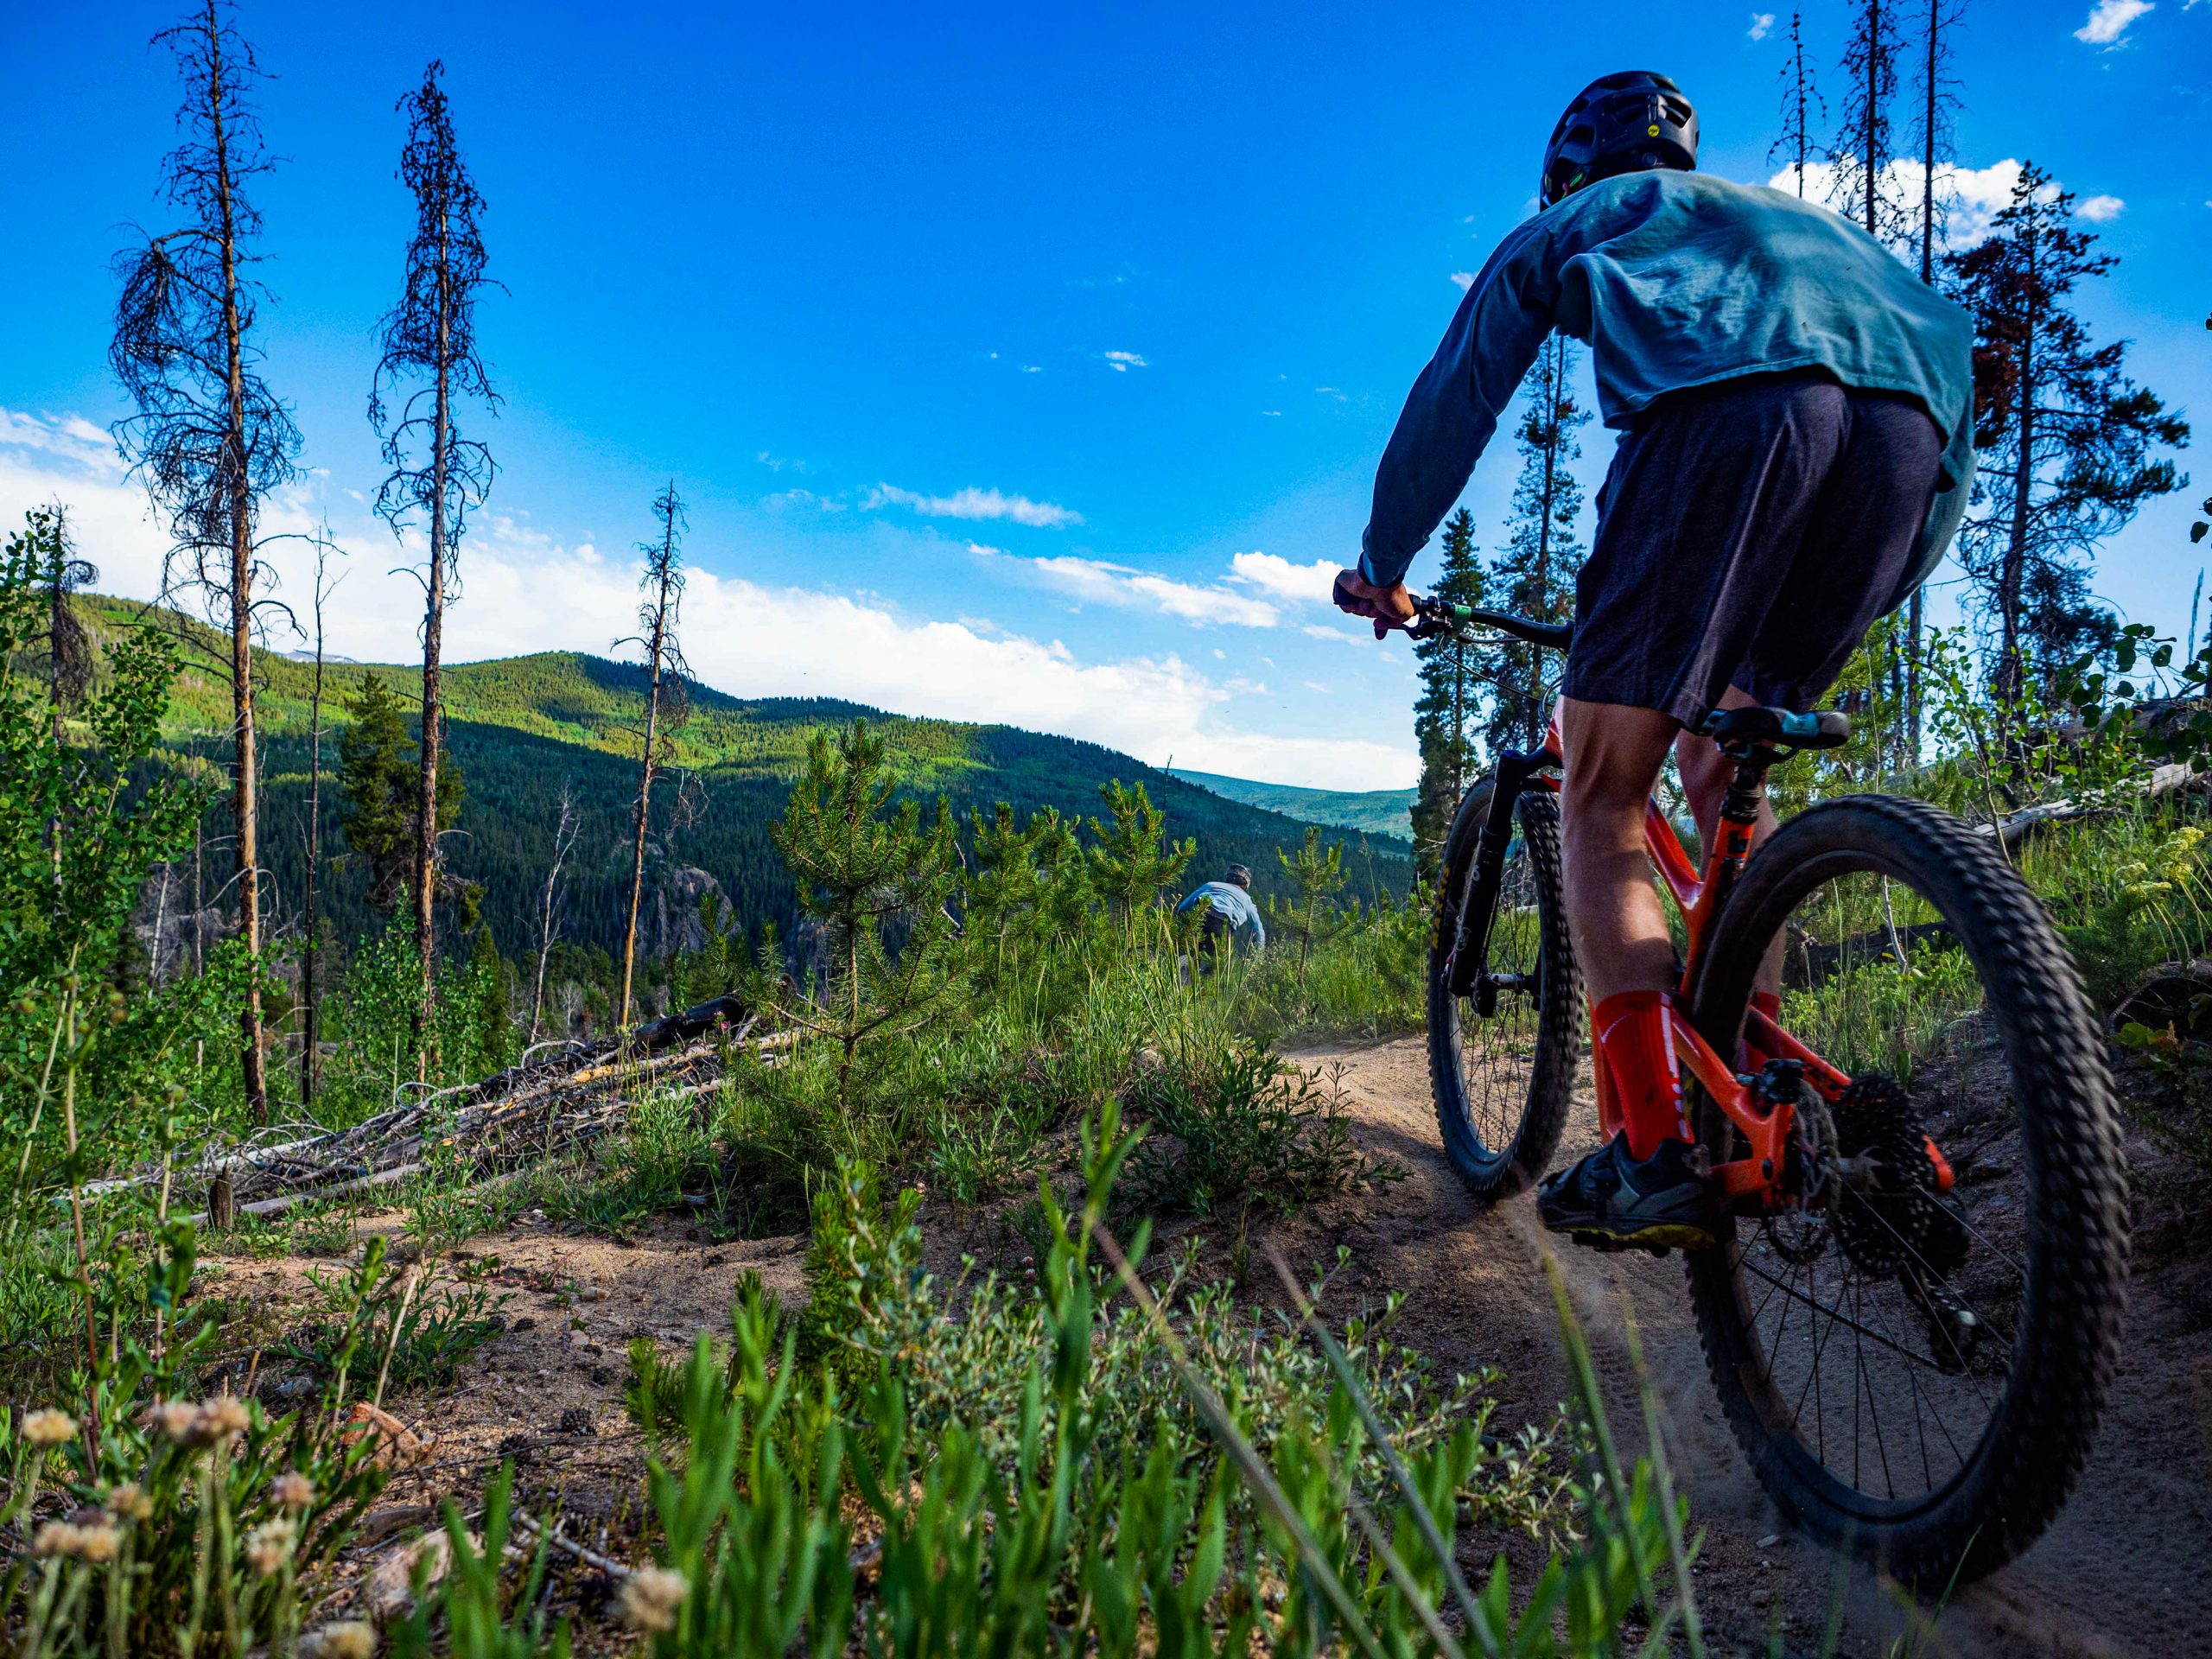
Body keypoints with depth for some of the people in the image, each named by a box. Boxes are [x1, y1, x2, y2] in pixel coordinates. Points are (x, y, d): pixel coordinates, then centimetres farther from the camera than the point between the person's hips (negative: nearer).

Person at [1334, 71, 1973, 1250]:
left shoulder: (1563, 227, 32)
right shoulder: (1780, 212, 44)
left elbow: (1451, 404, 30)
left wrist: (1381, 567, 44)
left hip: (1724, 409, -5)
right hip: (1920, 430, 5)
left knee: (1602, 796, 3)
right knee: (1722, 774, 19)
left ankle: (1652, 1153, -8)